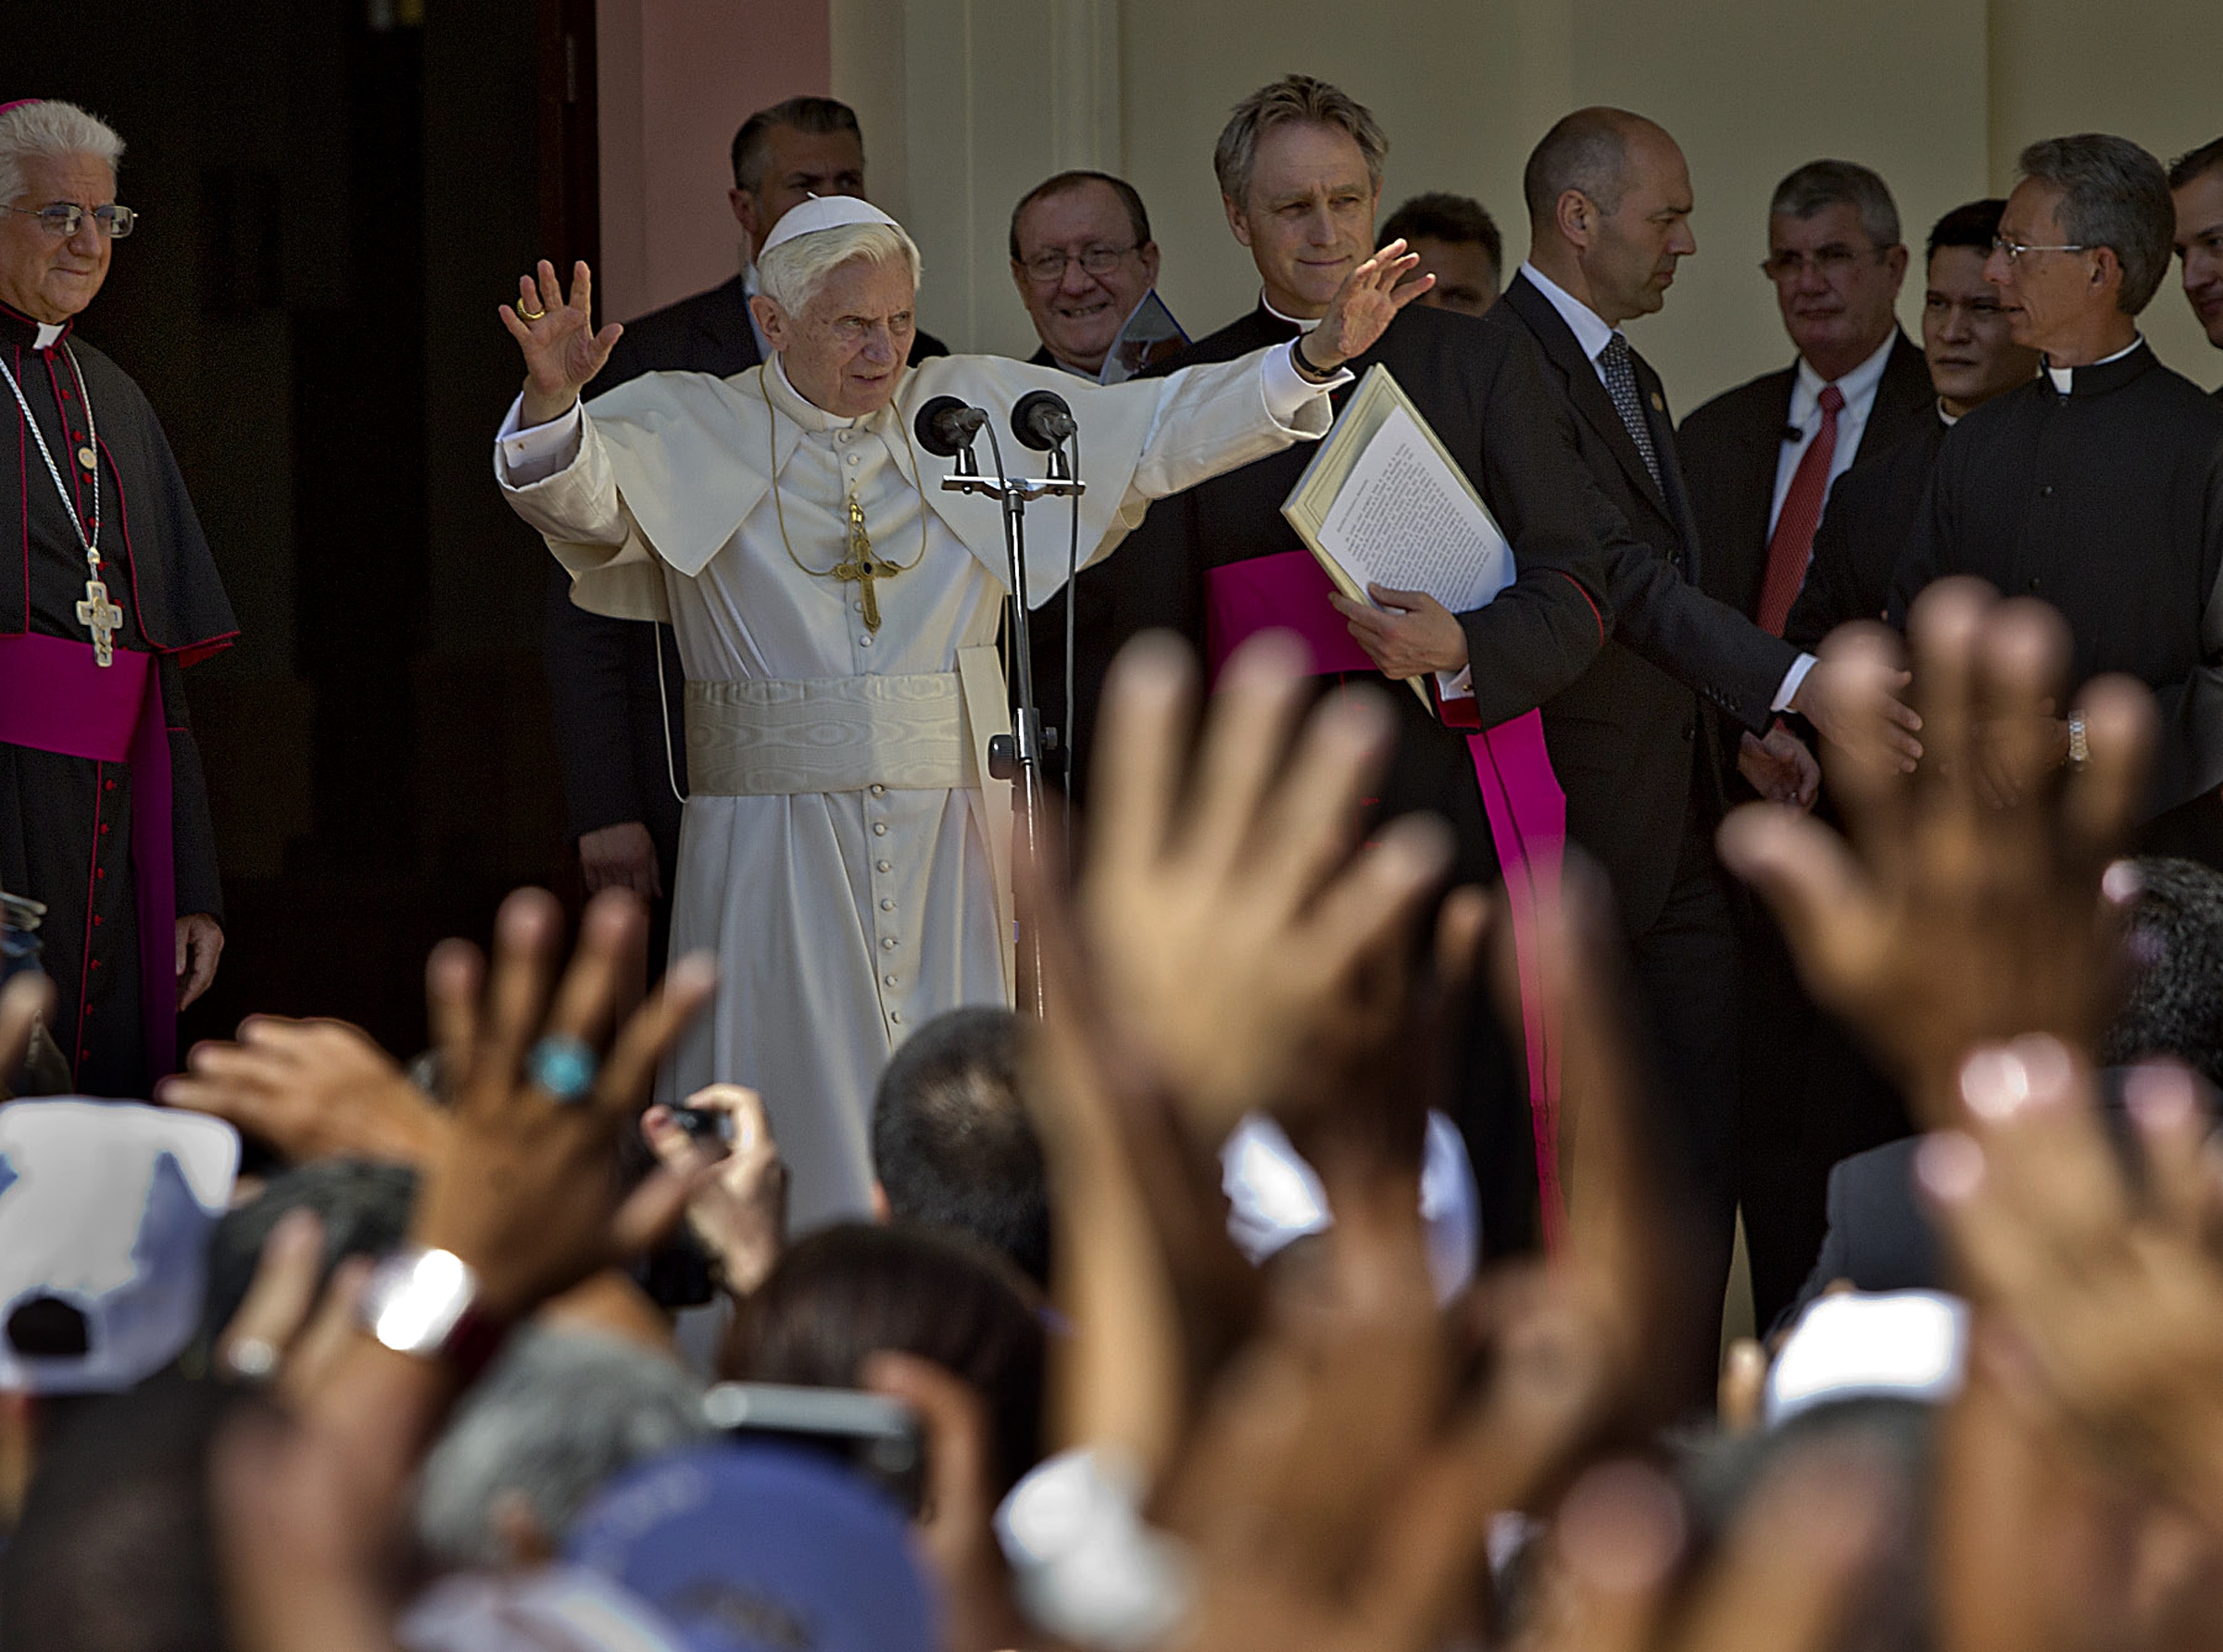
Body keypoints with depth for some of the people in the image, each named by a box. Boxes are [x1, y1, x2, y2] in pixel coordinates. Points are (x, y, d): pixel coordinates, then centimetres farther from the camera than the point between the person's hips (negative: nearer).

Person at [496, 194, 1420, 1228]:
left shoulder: (979, 411, 9)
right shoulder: (692, 433, 1)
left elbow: (1162, 429, 7)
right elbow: (576, 491, -15)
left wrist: (1316, 359, -6)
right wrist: (552, 401, -37)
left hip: (951, 842, 2)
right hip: (779, 850, -2)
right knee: (808, 1141, -3)